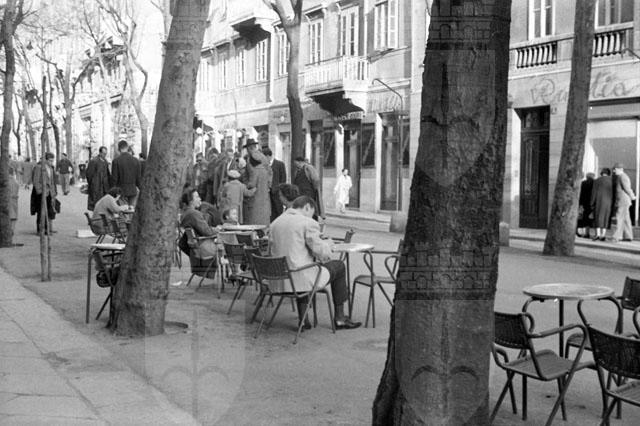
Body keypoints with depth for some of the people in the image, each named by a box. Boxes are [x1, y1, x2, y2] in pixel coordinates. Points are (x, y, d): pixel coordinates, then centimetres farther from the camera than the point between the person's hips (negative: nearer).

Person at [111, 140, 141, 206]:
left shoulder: (116, 160, -8)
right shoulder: (135, 160, 0)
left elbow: (114, 178, -6)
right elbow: (138, 176, 5)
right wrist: (138, 188, 17)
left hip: (121, 190, -2)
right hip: (133, 190, 2)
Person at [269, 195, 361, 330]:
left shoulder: (275, 222, 9)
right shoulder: (308, 223, -11)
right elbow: (322, 253, -13)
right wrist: (327, 244, 11)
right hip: (302, 279, -6)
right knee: (339, 266, 17)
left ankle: (303, 318, 31)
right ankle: (340, 318, 25)